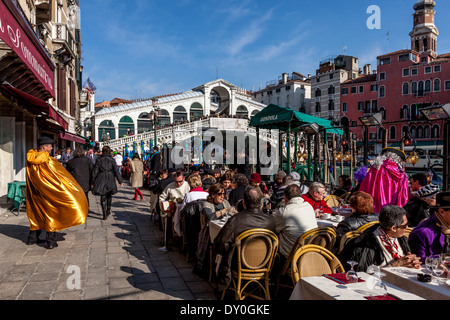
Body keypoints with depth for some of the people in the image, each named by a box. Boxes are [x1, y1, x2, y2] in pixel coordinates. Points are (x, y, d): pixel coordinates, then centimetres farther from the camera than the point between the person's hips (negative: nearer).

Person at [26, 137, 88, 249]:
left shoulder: (30, 158, 1)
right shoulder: (48, 161, -19)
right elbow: (60, 177, -14)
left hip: (35, 193, 7)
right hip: (48, 193, -7)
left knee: (36, 213, 20)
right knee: (51, 214, 3)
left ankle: (32, 237, 28)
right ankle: (51, 241, 7)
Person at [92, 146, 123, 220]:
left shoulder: (99, 160, 1)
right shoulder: (112, 160, -1)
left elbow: (95, 172, 1)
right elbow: (116, 171, -4)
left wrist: (93, 182, 8)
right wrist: (120, 181, 0)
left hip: (101, 180, 0)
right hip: (110, 180, 0)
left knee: (103, 197, 3)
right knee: (109, 196, 20)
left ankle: (104, 214, -1)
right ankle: (108, 210, 26)